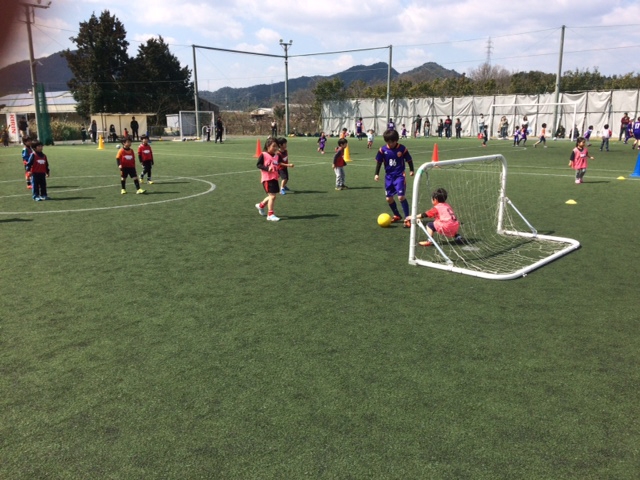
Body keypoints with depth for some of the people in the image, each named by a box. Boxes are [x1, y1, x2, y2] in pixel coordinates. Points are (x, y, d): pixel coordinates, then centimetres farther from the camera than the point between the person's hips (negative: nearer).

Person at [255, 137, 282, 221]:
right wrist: (267, 168, -23)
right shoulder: (263, 155, -8)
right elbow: (258, 164, -11)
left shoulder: (276, 156, 11)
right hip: (267, 179, -7)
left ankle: (261, 205, 41)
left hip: (274, 179, 7)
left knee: (271, 196, 15)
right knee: (272, 196, -11)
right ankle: (270, 214, -2)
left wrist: (278, 172, 3)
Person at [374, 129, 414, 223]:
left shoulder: (402, 148, -10)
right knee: (389, 198, 9)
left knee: (401, 197, -16)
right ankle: (397, 215, 29)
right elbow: (379, 162, 6)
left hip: (399, 176, -4)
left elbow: (409, 160, 2)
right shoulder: (383, 150, -4)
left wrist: (411, 170, 0)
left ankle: (407, 217, -7)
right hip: (388, 176, 4)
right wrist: (377, 174, 2)